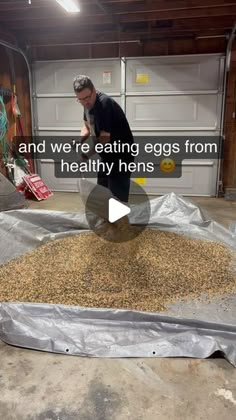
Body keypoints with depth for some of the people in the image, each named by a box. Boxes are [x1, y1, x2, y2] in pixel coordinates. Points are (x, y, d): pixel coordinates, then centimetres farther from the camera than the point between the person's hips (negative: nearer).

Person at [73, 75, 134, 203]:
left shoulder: (105, 104, -25)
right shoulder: (88, 103, 2)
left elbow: (104, 138, -26)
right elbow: (87, 126, 15)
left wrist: (87, 154, -17)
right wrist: (80, 139, -6)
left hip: (121, 156, -9)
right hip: (107, 155, 9)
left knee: (117, 199, -7)